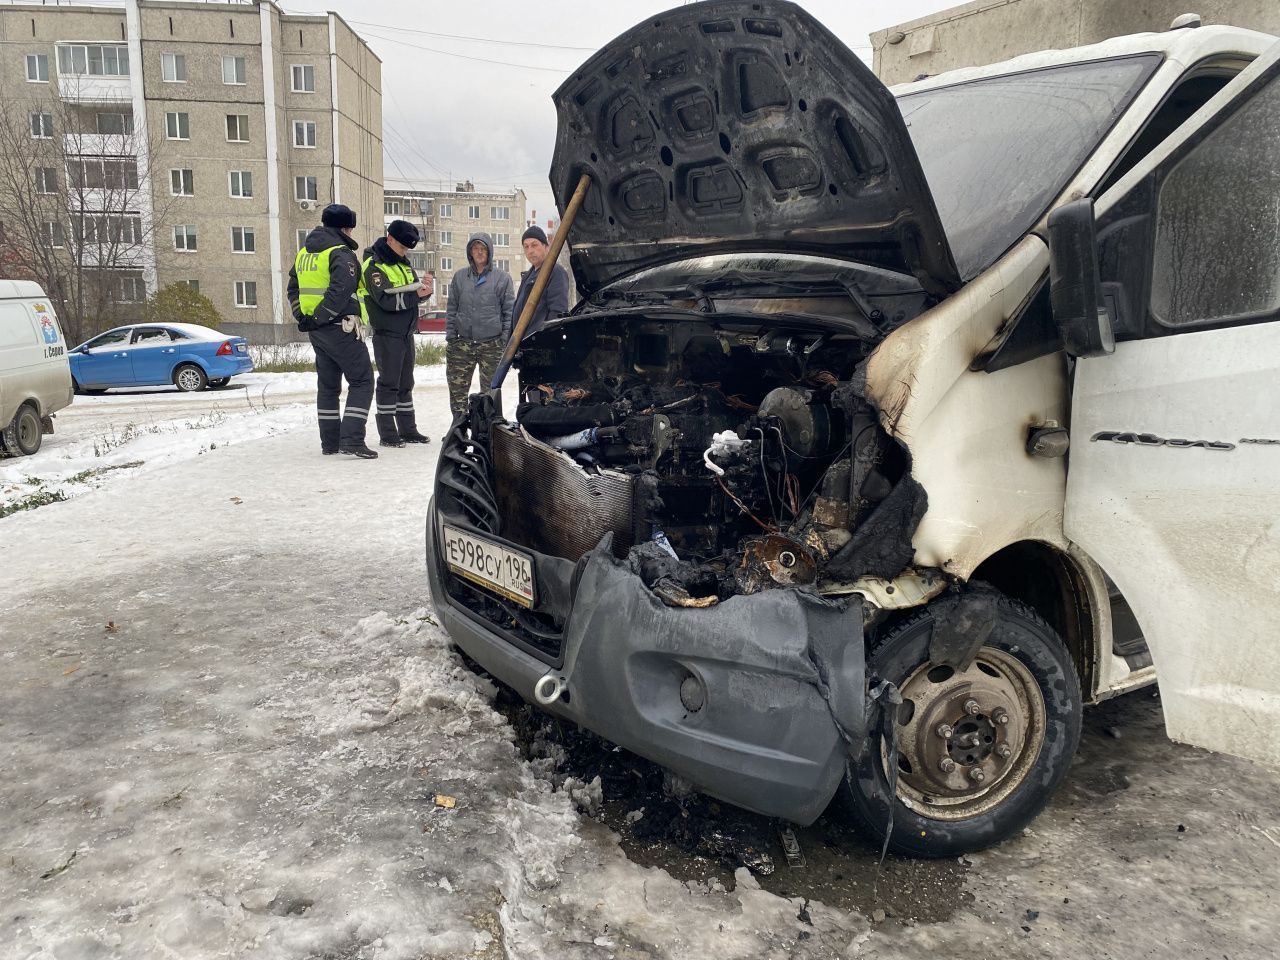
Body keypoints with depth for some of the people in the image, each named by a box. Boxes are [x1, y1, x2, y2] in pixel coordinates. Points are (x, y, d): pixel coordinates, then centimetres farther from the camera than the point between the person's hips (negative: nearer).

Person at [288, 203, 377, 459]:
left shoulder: (304, 252, 16)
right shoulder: (341, 253, -12)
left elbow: (293, 288, 21)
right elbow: (341, 291, -24)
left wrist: (302, 317, 12)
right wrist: (321, 318, -17)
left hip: (317, 331, 8)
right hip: (341, 329, -8)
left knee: (327, 384, 15)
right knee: (361, 381, -3)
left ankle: (330, 442, 18)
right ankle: (352, 440, -13)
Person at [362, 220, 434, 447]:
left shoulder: (403, 263, 14)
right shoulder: (373, 266, -11)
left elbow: (414, 292, 11)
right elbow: (386, 300, -21)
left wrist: (424, 287, -11)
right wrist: (415, 294, -21)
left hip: (407, 332, 8)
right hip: (387, 334, -8)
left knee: (405, 383, 12)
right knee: (388, 383, -5)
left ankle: (408, 430, 19)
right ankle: (387, 434, 0)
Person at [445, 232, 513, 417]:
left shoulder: (503, 278, 3)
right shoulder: (459, 277, 11)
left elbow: (509, 311, 1)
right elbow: (451, 310, 13)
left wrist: (504, 342, -5)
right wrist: (450, 338, 5)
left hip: (492, 345, -2)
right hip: (462, 344, 2)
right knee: (457, 390, 0)